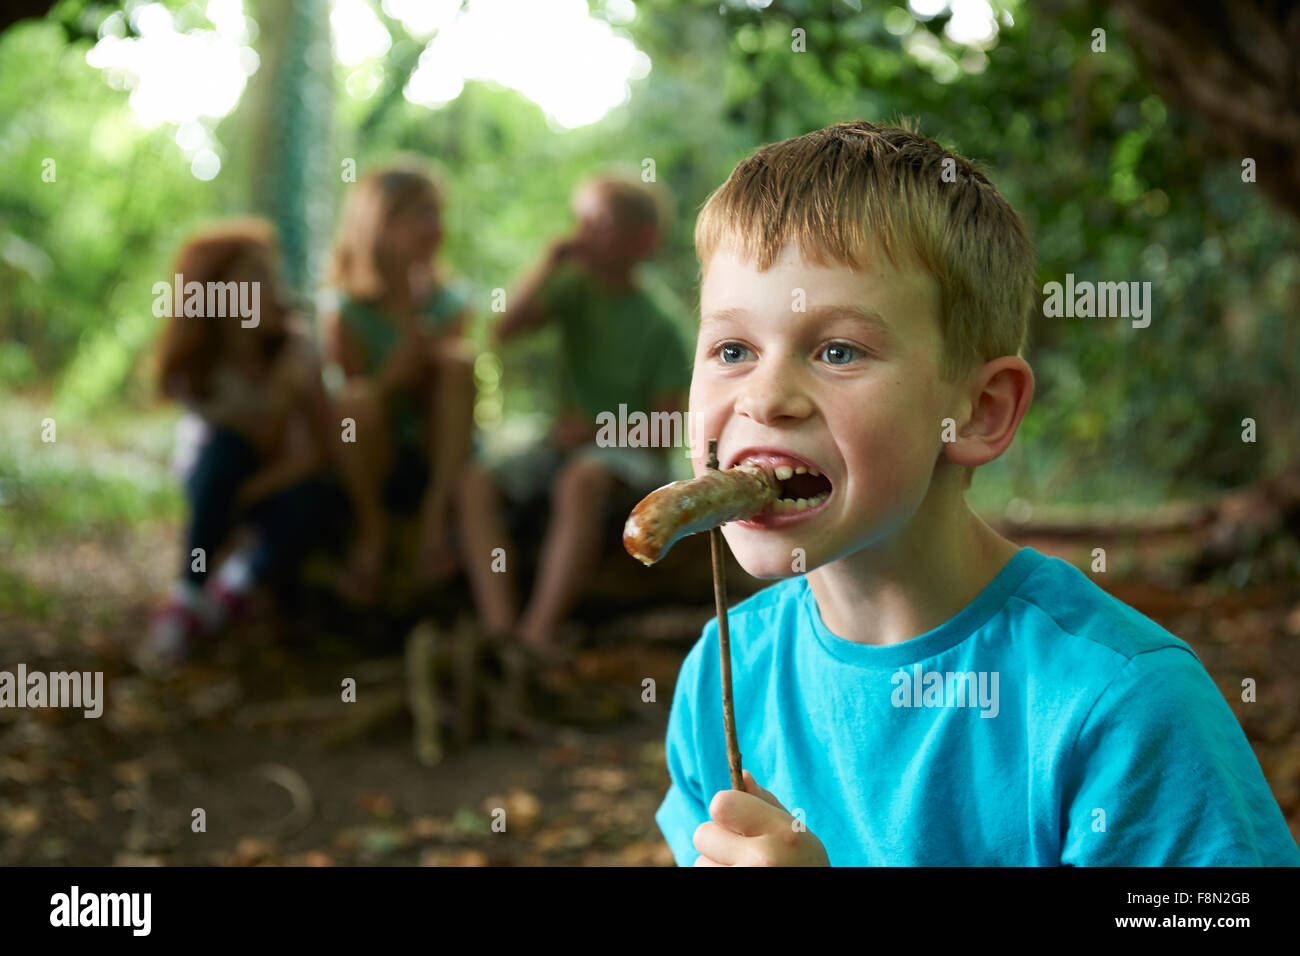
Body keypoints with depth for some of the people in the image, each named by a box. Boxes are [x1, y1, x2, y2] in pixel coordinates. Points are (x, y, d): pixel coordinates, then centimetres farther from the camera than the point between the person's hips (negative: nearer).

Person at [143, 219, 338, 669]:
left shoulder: (294, 349, -18)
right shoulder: (191, 364, -18)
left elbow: (320, 450, -17)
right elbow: (262, 443, -15)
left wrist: (243, 494, -26)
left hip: (284, 479, -1)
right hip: (217, 477, 1)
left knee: (299, 518, -36)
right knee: (224, 447, -35)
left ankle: (241, 576, -3)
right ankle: (189, 596, -25)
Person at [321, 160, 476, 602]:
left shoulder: (449, 304, 0)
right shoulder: (345, 315, -8)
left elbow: (445, 398, -7)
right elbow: (364, 398, -15)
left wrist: (411, 315, -18)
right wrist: (412, 339, -26)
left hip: (438, 454, 2)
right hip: (377, 465, -2)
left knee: (459, 362, -24)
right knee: (358, 397, -35)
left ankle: (436, 514, -18)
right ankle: (372, 531, -11)